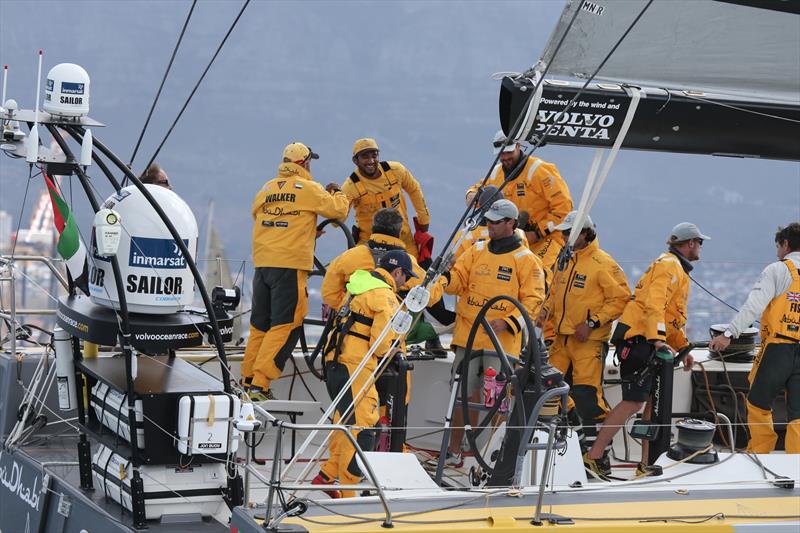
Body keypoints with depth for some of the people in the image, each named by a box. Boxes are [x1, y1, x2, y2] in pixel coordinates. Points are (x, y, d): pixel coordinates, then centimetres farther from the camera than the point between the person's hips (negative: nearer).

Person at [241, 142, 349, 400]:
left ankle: (247, 379, 19)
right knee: (285, 326, -4)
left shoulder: (266, 189, 14)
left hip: (261, 264, 6)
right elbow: (339, 210, 2)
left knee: (259, 323, 16)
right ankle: (260, 385, -11)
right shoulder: (309, 188, -3)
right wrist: (336, 194, 26)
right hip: (290, 265, -6)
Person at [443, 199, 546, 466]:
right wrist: (447, 275, -17)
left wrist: (508, 323, -18)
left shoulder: (526, 260, -2)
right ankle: (454, 451, 16)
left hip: (502, 341, -4)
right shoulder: (477, 251, 11)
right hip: (468, 337, 4)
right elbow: (458, 283, 6)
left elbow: (533, 300, -5)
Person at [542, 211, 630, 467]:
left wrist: (592, 322, -17)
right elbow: (556, 292, 27)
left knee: (586, 392, -13)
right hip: (562, 337, 8)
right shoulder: (566, 261, 15)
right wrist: (548, 309, 5)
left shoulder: (603, 263, -10)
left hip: (589, 340, -8)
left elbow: (620, 298, -13)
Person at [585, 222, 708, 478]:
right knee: (633, 402, -13)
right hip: (639, 339, -11)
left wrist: (683, 347, 28)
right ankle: (593, 456, -12)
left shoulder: (675, 267, 26)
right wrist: (658, 340, -34)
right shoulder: (669, 266, -8)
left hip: (647, 341, 11)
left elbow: (671, 316, 33)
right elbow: (654, 305, -23)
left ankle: (645, 465, 10)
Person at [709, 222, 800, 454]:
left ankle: (759, 454, 20)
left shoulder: (777, 270, -4)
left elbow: (754, 306, -15)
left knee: (758, 404, 15)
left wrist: (729, 333, -17)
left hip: (777, 350, -4)